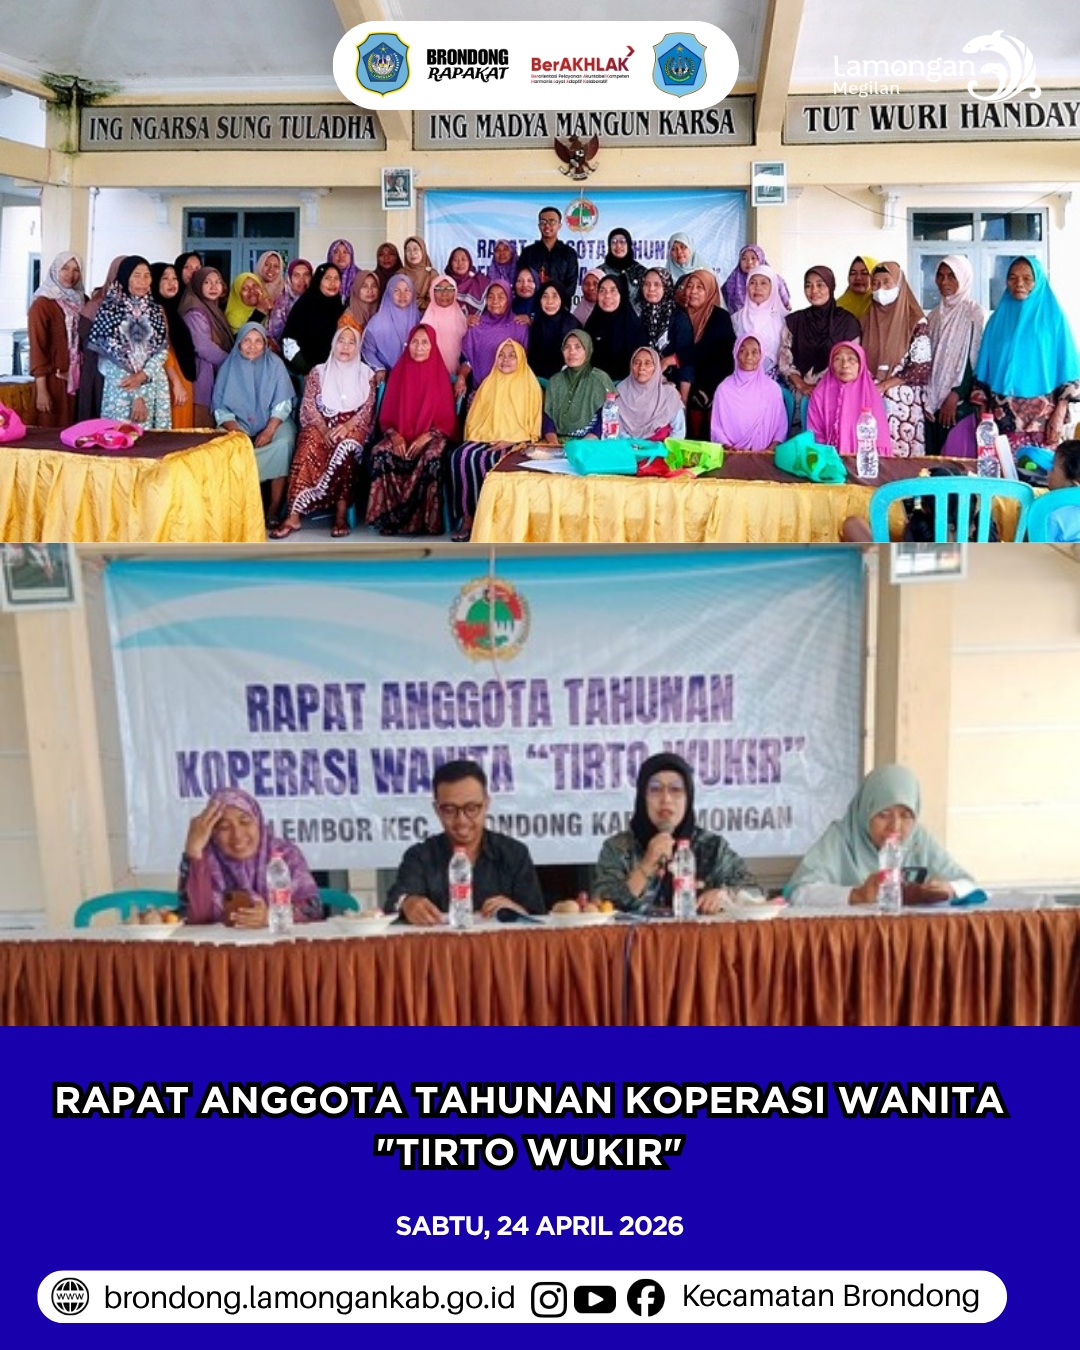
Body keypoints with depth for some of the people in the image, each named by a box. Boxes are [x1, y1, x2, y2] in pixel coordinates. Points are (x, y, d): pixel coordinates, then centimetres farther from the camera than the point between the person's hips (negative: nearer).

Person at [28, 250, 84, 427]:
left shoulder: (82, 301, 11)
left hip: (79, 378, 6)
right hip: (54, 379, -6)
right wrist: (41, 389, -16)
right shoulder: (42, 304, -8)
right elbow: (37, 348, -12)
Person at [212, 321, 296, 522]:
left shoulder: (275, 363, -1)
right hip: (239, 422, 1)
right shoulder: (229, 366, 2)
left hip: (273, 422, -1)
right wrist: (235, 430, -18)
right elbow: (220, 407, 0)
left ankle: (275, 508, -27)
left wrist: (269, 430, -21)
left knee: (284, 441, -33)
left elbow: (282, 404, -5)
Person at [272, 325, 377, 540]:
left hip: (352, 426, 0)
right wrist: (324, 429, -13)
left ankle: (341, 514, -35)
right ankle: (293, 515, -40)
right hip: (321, 424, 1)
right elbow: (309, 405, 5)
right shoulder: (318, 372, 14)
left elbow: (368, 408, 3)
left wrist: (347, 426, -16)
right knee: (308, 447, -34)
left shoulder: (366, 374, 12)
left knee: (344, 447, -38)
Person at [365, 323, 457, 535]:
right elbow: (386, 415, 10)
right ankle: (388, 516, -25)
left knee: (432, 458, -36)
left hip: (431, 436, -2)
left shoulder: (439, 375, 4)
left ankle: (425, 519, -25)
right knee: (381, 453, -30)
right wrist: (394, 435, -11)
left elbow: (447, 418, 1)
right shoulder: (398, 373, 10)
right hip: (400, 436, 2)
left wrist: (427, 436, -16)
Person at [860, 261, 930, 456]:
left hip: (903, 404, -4)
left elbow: (921, 369, -8)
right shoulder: (868, 320, 10)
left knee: (902, 456, -4)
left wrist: (883, 386, -12)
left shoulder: (916, 322, -3)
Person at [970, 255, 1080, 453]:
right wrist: (982, 416, 5)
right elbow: (983, 371, 11)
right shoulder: (998, 319, 10)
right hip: (1003, 418, 2)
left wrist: (1059, 416, -8)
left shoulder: (1053, 317, 3)